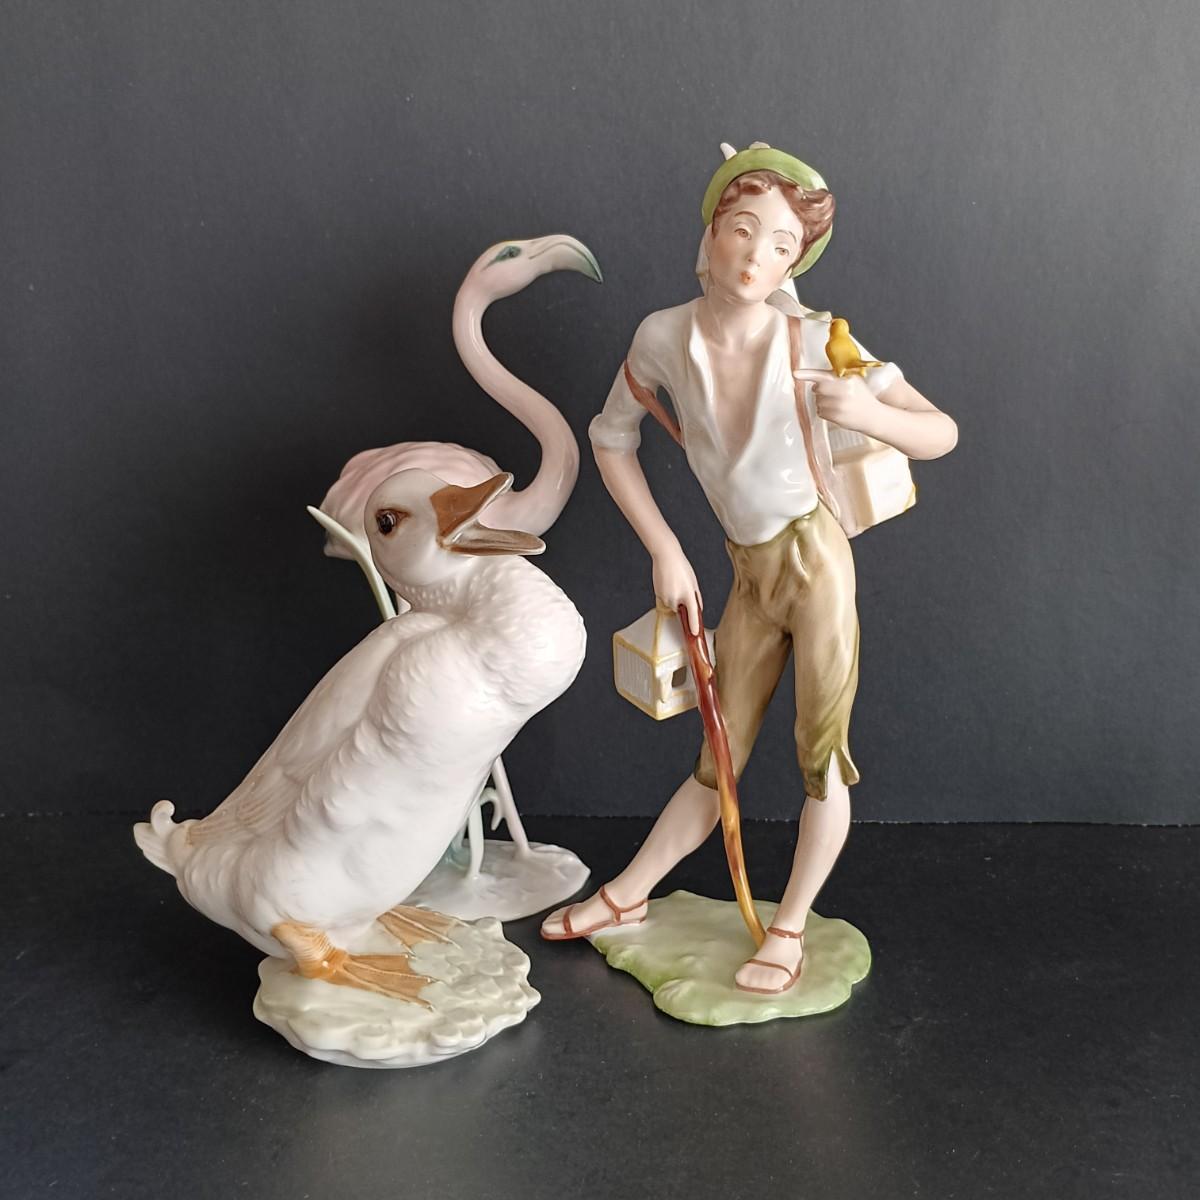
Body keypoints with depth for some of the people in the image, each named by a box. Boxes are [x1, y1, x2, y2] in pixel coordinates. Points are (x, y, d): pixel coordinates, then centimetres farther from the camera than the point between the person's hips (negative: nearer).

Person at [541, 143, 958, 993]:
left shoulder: (814, 342, -18)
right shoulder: (664, 336, -8)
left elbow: (942, 434, -15)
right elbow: (611, 439, 7)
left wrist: (869, 414, -37)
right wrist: (665, 551, 3)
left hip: (812, 560, -3)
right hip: (749, 571, 4)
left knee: (823, 759, 4)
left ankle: (791, 926, 23)